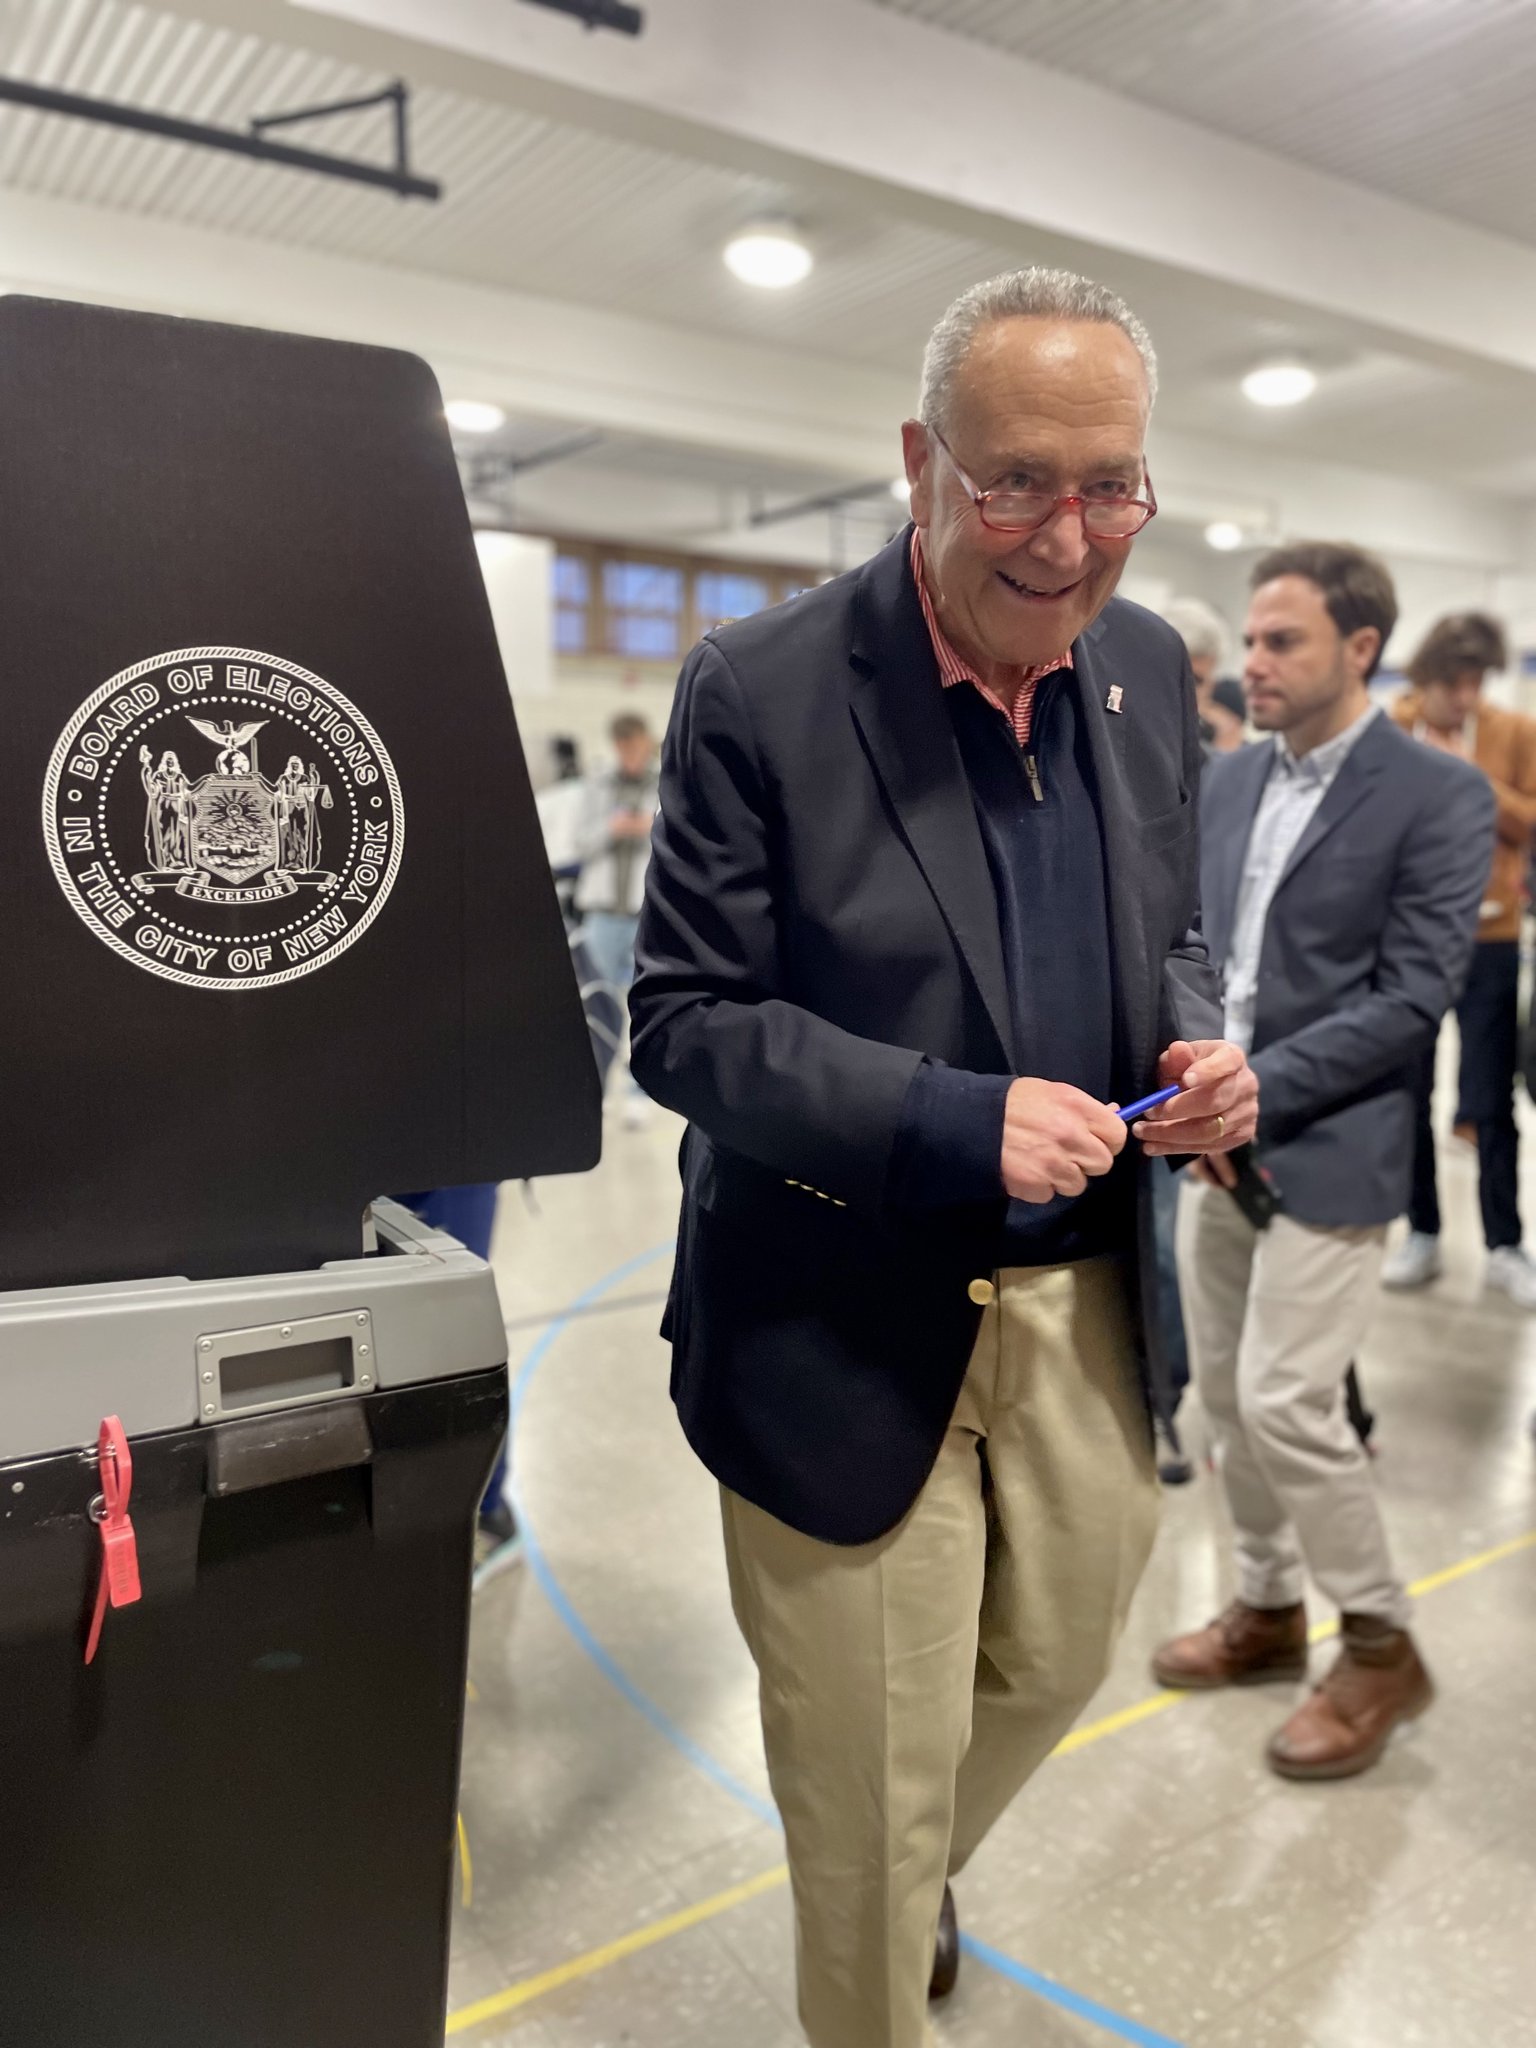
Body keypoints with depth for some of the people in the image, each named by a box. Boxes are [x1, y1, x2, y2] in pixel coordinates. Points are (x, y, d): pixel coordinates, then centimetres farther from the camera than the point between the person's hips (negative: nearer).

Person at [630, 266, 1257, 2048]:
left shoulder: (1151, 669, 2)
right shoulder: (760, 690, -16)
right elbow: (682, 1024, -15)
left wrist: (1196, 1040, -8)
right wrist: (952, 1120, -26)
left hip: (1085, 1299, 6)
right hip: (848, 1327, -5)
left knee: (1055, 1665, 26)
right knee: (871, 1780, 13)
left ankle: (921, 1880, 59)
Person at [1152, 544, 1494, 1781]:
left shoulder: (1439, 794, -10)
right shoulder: (1229, 781, 9)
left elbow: (1413, 997, -16)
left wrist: (1250, 1092, -19)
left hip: (1327, 1149, -6)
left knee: (1285, 1401, -5)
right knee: (1226, 1394, 13)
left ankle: (1381, 1647, 18)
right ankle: (1269, 1609, 34)